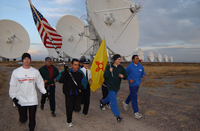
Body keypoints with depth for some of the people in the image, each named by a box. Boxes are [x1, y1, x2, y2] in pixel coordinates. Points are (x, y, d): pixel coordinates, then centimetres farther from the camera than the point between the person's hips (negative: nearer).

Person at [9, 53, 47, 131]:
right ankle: (22, 120, 43)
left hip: (33, 100, 1)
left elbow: (40, 83, 11)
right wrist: (13, 97, -4)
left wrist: (44, 92, 9)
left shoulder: (35, 72, 2)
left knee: (32, 118, 8)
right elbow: (12, 85, 2)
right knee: (23, 119, 7)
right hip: (21, 100, -1)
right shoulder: (16, 72, -2)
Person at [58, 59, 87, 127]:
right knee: (69, 109, 9)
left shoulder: (81, 73, -3)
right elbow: (60, 80, -21)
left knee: (77, 109, -2)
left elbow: (84, 82, 2)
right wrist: (65, 72, -34)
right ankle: (69, 121, 36)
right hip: (69, 94, -2)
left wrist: (81, 87, -20)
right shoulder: (67, 72, -10)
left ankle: (74, 106, 36)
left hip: (78, 94, 2)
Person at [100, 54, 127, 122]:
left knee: (110, 97, 25)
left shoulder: (121, 68, 2)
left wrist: (123, 76, -16)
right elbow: (105, 76, -11)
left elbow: (126, 76, 6)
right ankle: (117, 116, 2)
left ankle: (102, 102, 55)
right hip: (111, 86, -5)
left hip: (117, 87, 6)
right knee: (114, 101, -8)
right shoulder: (109, 67, -9)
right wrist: (109, 71, -27)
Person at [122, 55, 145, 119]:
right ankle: (136, 113, -1)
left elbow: (143, 73, 13)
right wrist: (129, 79, -16)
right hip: (132, 84, -6)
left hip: (138, 84, 6)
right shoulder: (129, 67, -10)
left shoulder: (141, 67, 5)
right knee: (134, 98, -7)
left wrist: (143, 76, -10)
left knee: (132, 95, 23)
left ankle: (126, 103, 49)